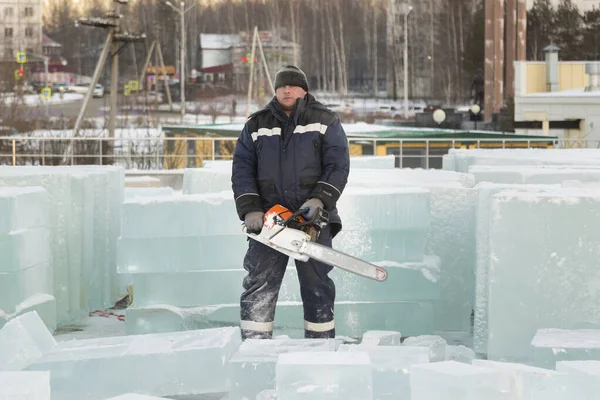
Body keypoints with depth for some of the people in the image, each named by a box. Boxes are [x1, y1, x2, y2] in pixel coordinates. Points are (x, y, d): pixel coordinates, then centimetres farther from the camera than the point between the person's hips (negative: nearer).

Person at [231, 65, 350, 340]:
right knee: (259, 287, -4)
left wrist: (319, 200, -16)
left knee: (317, 286, 4)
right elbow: (242, 168, 6)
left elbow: (338, 165, -2)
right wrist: (250, 210, -7)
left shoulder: (324, 121, 6)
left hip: (312, 217, -1)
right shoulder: (257, 125, 11)